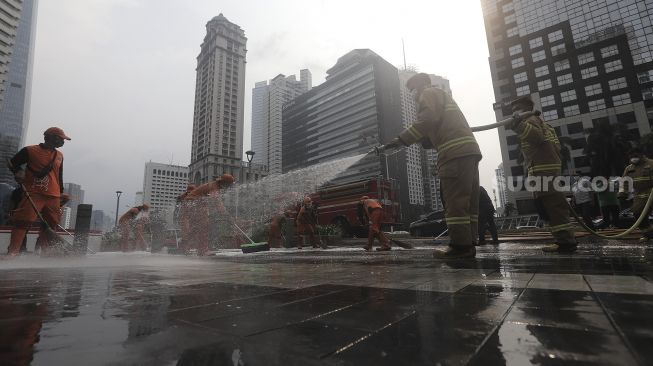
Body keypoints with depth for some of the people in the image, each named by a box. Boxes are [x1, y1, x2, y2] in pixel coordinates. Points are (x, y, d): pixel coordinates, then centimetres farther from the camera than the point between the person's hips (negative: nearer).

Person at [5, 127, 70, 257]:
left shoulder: (59, 155, 16)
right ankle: (12, 252, -9)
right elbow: (12, 163, 10)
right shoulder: (30, 150, 1)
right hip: (33, 194, -5)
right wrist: (18, 172, -11)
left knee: (50, 224, 5)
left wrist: (61, 193, 21)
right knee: (22, 221, -12)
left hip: (53, 196, 5)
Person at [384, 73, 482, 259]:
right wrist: (426, 141, 23)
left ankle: (460, 245, -10)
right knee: (468, 201, 6)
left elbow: (428, 119, -13)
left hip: (455, 152, -10)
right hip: (470, 149, 10)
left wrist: (402, 139, -11)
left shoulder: (428, 93, 7)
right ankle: (468, 244, 9)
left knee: (455, 201, -11)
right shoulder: (443, 95, 35)